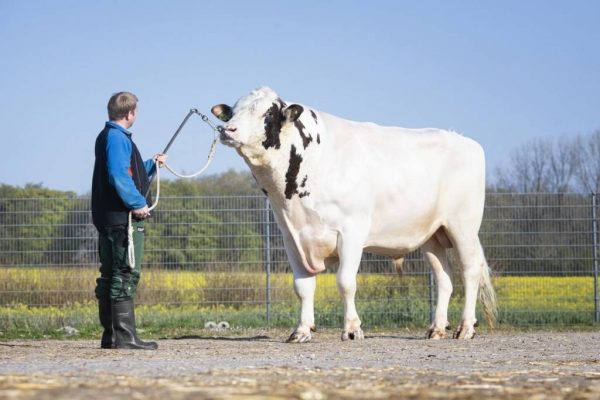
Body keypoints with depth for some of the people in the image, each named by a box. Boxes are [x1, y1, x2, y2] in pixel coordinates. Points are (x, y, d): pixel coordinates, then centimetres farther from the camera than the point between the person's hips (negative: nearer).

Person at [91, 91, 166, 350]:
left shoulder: (107, 137, 20)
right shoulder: (117, 137, -12)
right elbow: (118, 176, -24)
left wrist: (152, 164, 34)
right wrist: (138, 203, -20)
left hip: (107, 219, 11)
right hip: (123, 218, -11)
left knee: (110, 276, 11)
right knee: (126, 274, -11)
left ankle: (110, 335, 15)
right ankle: (125, 336, -13)